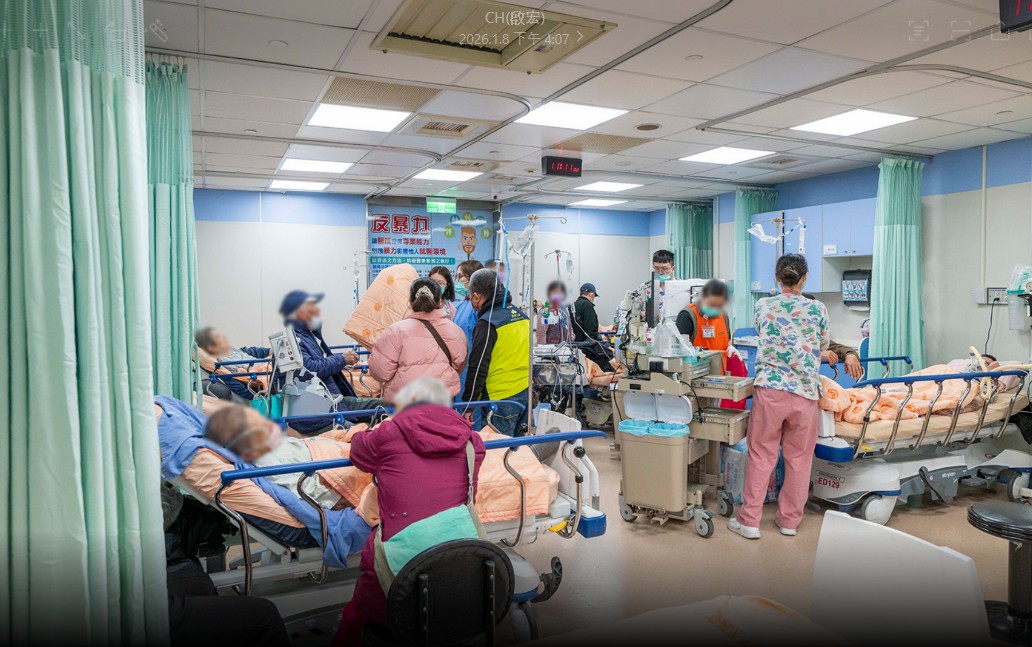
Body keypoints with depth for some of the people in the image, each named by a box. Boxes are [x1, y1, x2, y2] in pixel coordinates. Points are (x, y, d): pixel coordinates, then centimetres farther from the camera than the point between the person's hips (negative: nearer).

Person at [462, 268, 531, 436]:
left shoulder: (487, 323, -14)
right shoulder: (520, 315, 12)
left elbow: (478, 367, -14)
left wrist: (468, 404, -9)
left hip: (501, 399, -8)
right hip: (526, 393, 8)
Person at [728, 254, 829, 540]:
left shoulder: (763, 307, 3)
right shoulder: (817, 309, 1)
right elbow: (823, 346, 17)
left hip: (769, 388, 0)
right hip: (805, 391, 0)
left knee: (761, 455, 7)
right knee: (799, 458, 13)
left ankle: (750, 520, 11)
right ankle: (789, 520, 24)